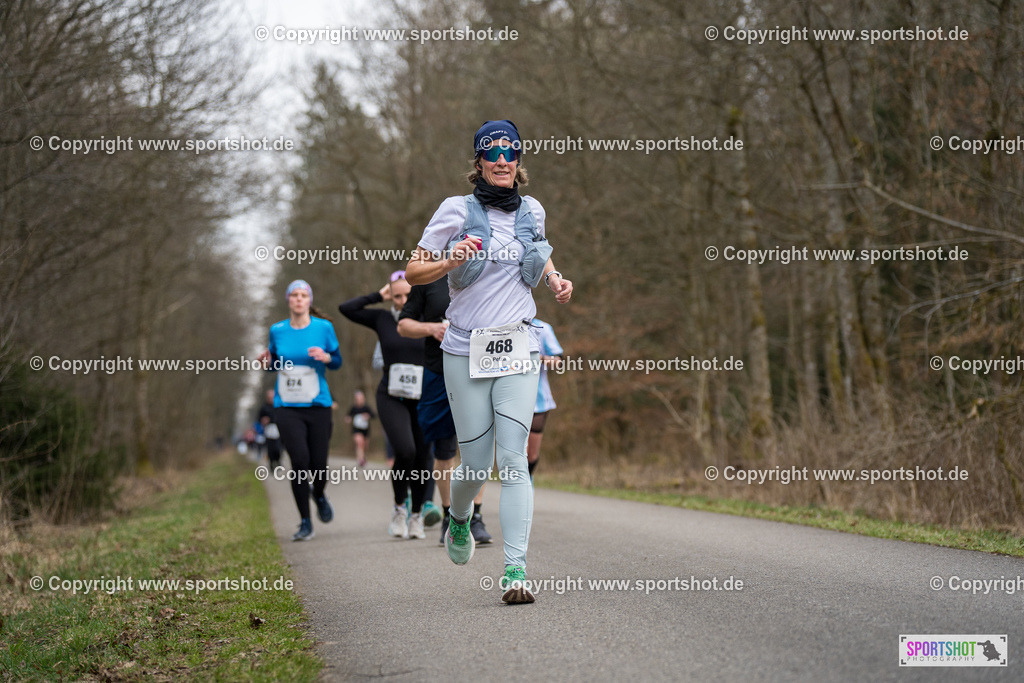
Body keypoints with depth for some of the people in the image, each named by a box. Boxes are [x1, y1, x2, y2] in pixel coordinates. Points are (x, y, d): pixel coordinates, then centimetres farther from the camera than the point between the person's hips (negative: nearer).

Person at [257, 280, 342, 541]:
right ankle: (305, 522, 1)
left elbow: (338, 362, 6)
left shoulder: (323, 328, 0)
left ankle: (319, 496, 35)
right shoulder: (277, 330, 5)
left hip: (318, 406, 0)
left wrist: (326, 357, -16)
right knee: (300, 461, -14)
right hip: (287, 407, 0)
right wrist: (267, 362, -6)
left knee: (319, 467, -3)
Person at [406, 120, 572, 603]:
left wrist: (555, 278, 9)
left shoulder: (532, 212, 9)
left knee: (514, 459, -10)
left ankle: (515, 570, -12)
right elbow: (413, 272, -2)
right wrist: (450, 262, -21)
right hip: (466, 351, -2)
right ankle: (458, 518, 37)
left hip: (517, 350, 2)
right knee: (476, 463, 2)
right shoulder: (456, 211, -2)